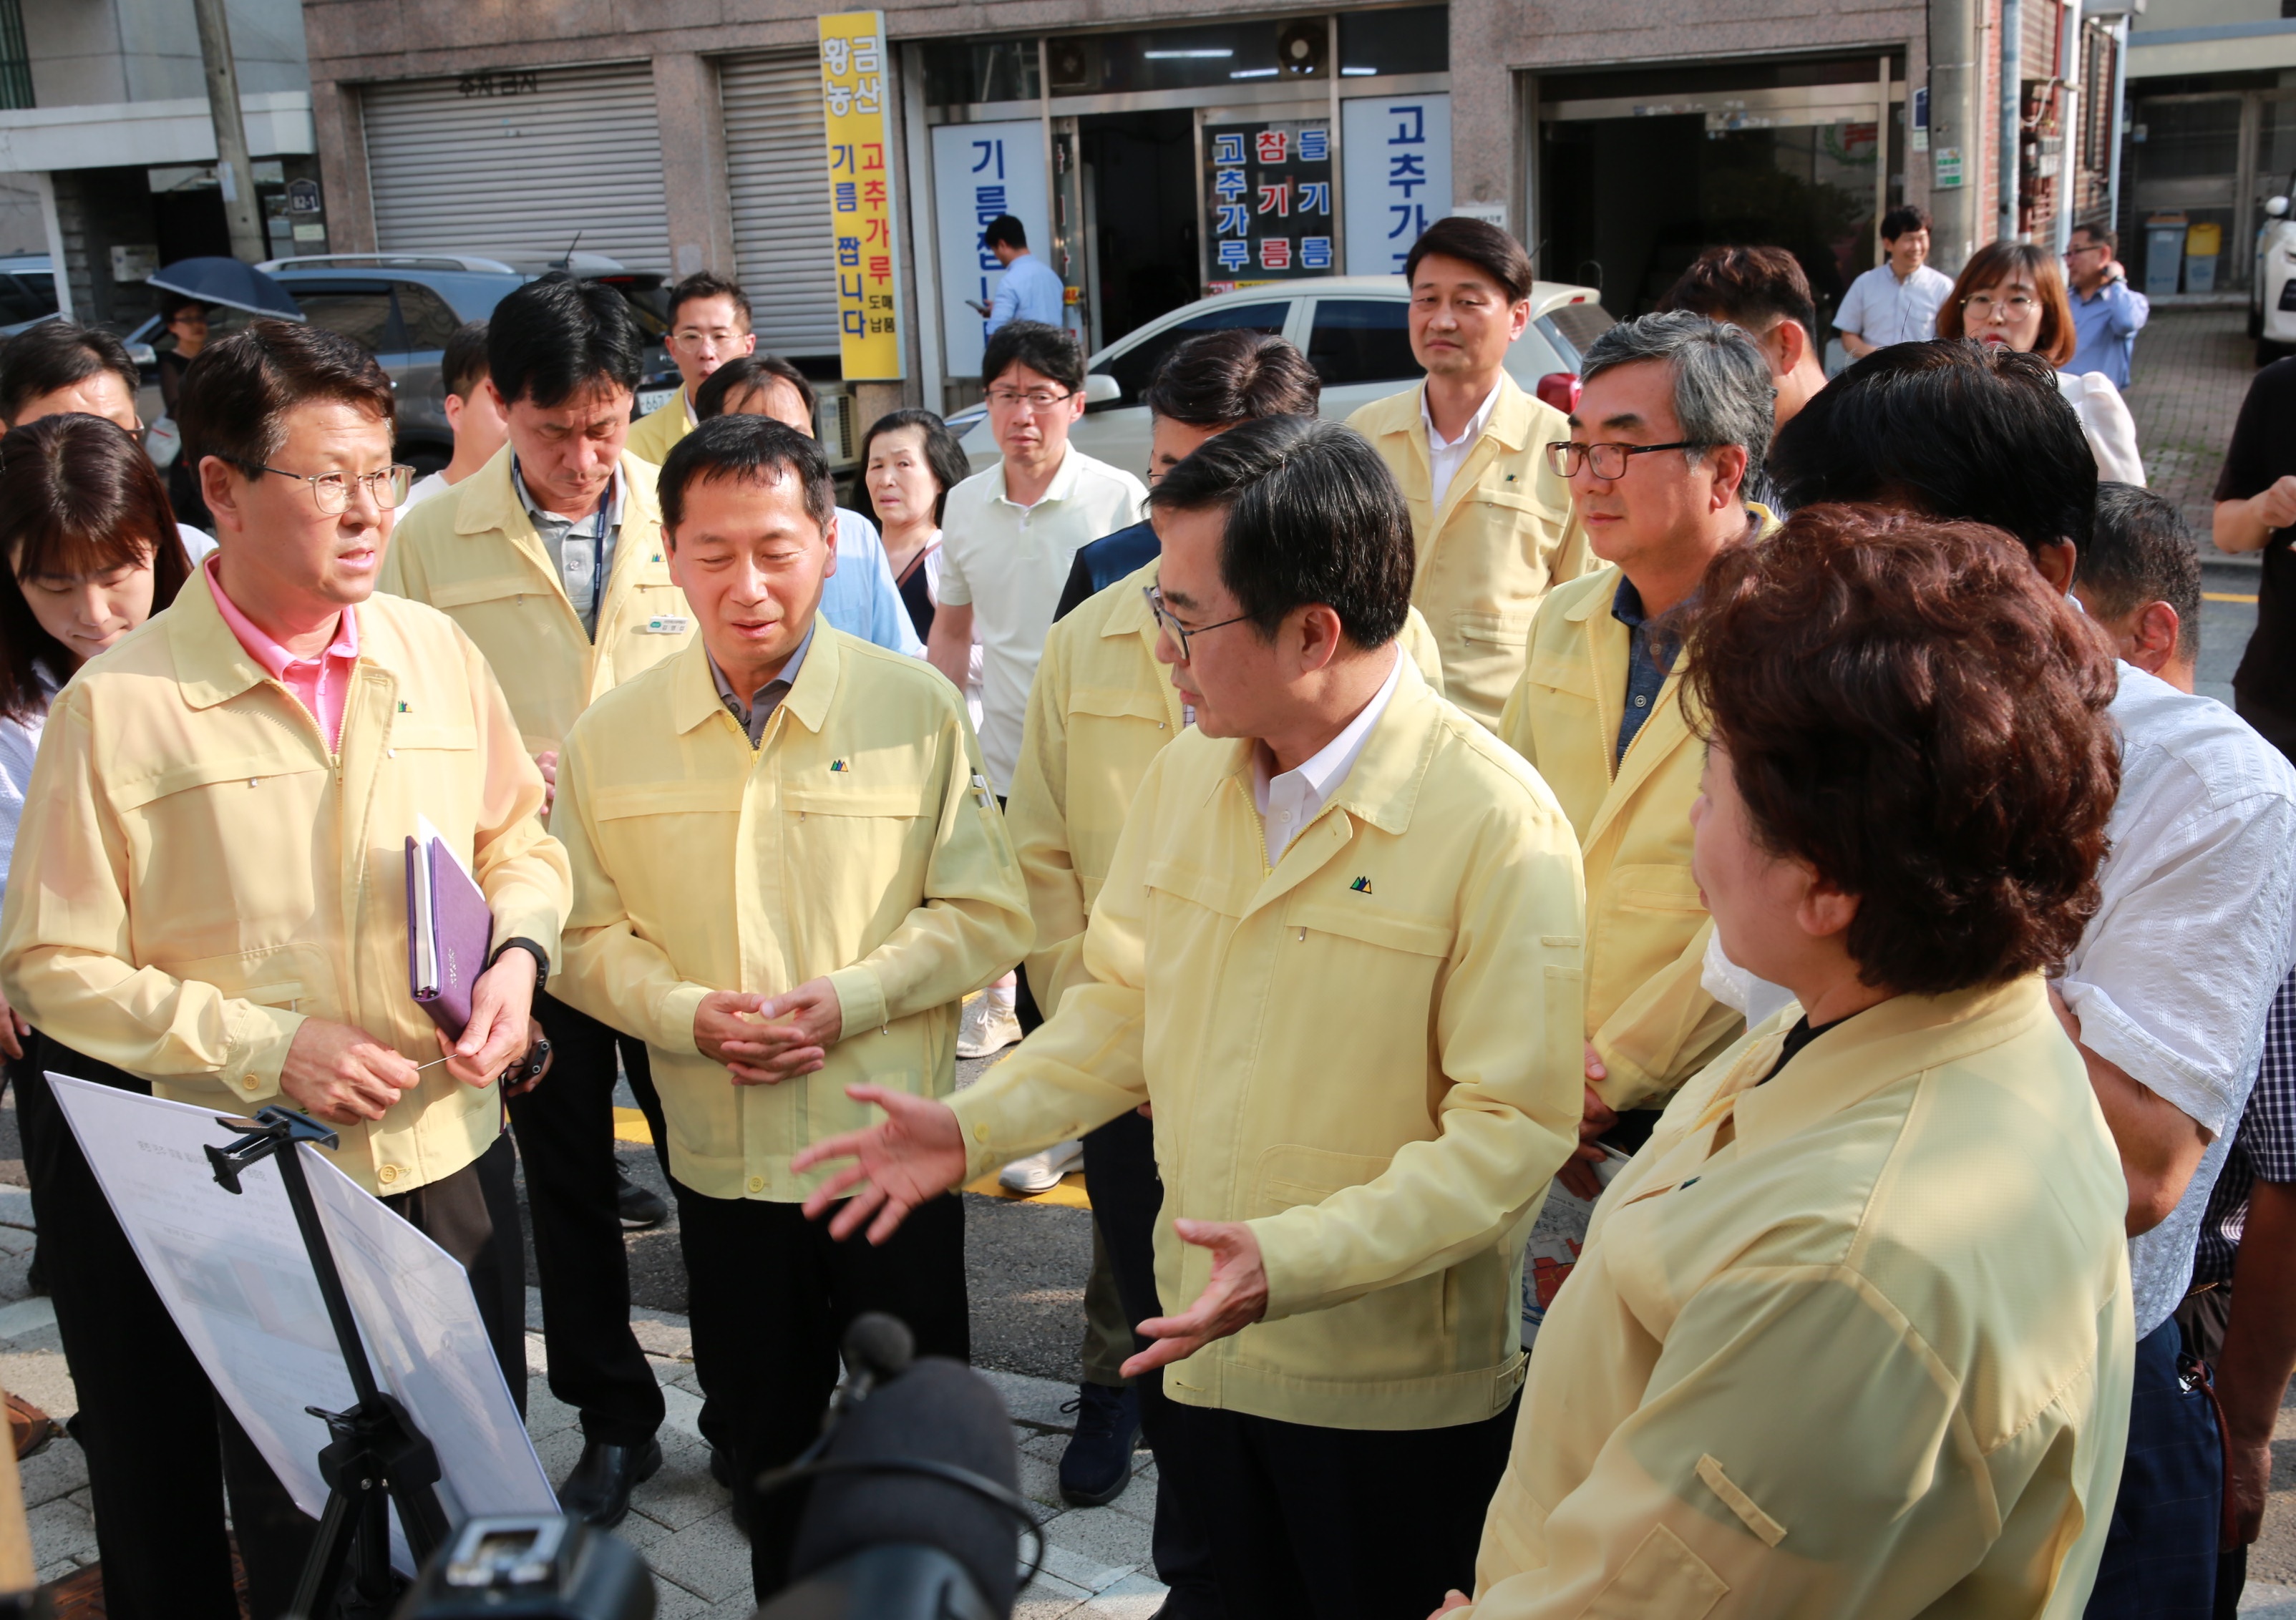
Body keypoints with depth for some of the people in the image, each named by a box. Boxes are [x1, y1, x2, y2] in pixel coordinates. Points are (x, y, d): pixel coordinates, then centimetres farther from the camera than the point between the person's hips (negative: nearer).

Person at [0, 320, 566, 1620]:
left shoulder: (437, 652, 0)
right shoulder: (117, 707, -12)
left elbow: (520, 840, 12)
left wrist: (517, 953, -9)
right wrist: (265, 1045, -17)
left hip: (458, 1158, 4)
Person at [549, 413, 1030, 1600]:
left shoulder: (915, 709, -7)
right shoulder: (611, 736, -1)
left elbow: (987, 915, -5)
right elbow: (586, 936, 3)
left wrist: (848, 998, -17)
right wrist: (689, 1014, -15)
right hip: (723, 1152, 2)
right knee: (764, 1434, 20)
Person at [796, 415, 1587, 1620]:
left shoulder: (1498, 821, -19)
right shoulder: (1185, 776, 1)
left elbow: (1513, 1126, -21)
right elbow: (1126, 1003, 12)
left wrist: (1296, 1259, -29)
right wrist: (975, 1125, 0)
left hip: (1398, 1394, -5)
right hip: (1208, 1360, 6)